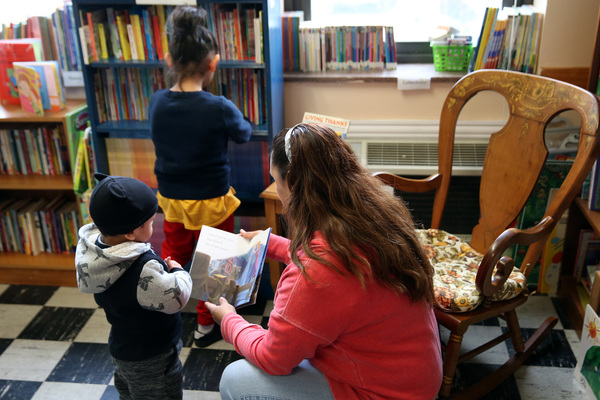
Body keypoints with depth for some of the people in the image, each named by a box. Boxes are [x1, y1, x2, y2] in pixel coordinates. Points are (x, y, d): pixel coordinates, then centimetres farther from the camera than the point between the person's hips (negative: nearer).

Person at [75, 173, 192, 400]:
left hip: (121, 346, 8)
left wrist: (160, 266, -7)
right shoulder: (143, 270, -40)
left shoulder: (92, 252, -13)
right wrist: (178, 271, -12)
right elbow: (177, 297, -30)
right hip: (150, 361, -8)